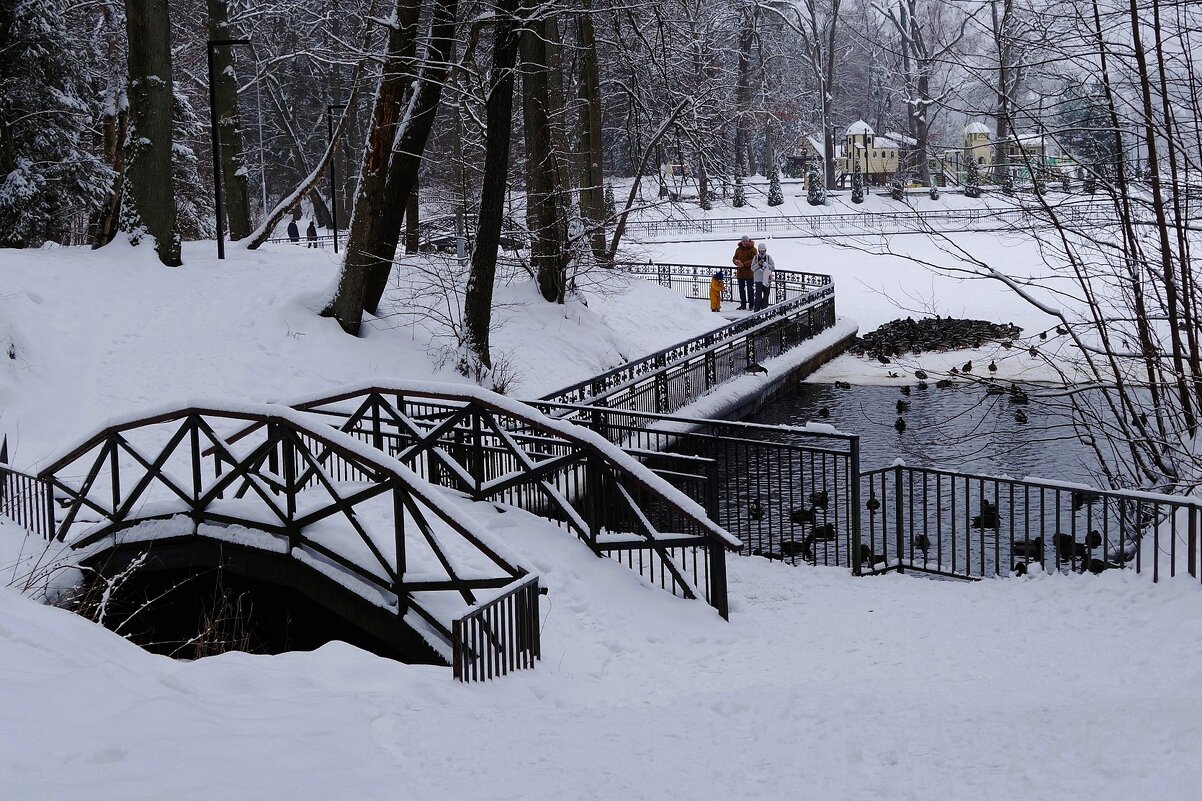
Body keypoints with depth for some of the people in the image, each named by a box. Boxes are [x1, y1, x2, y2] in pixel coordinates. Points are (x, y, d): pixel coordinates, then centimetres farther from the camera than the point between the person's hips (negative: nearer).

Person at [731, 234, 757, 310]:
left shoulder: (752, 249, -8)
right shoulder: (738, 249, 8)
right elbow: (734, 258, 13)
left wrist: (744, 264, -23)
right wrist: (736, 261, -12)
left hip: (749, 273, -5)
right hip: (740, 273, 5)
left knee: (750, 289, 0)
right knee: (741, 289, 12)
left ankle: (751, 304, 7)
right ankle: (743, 304, 21)